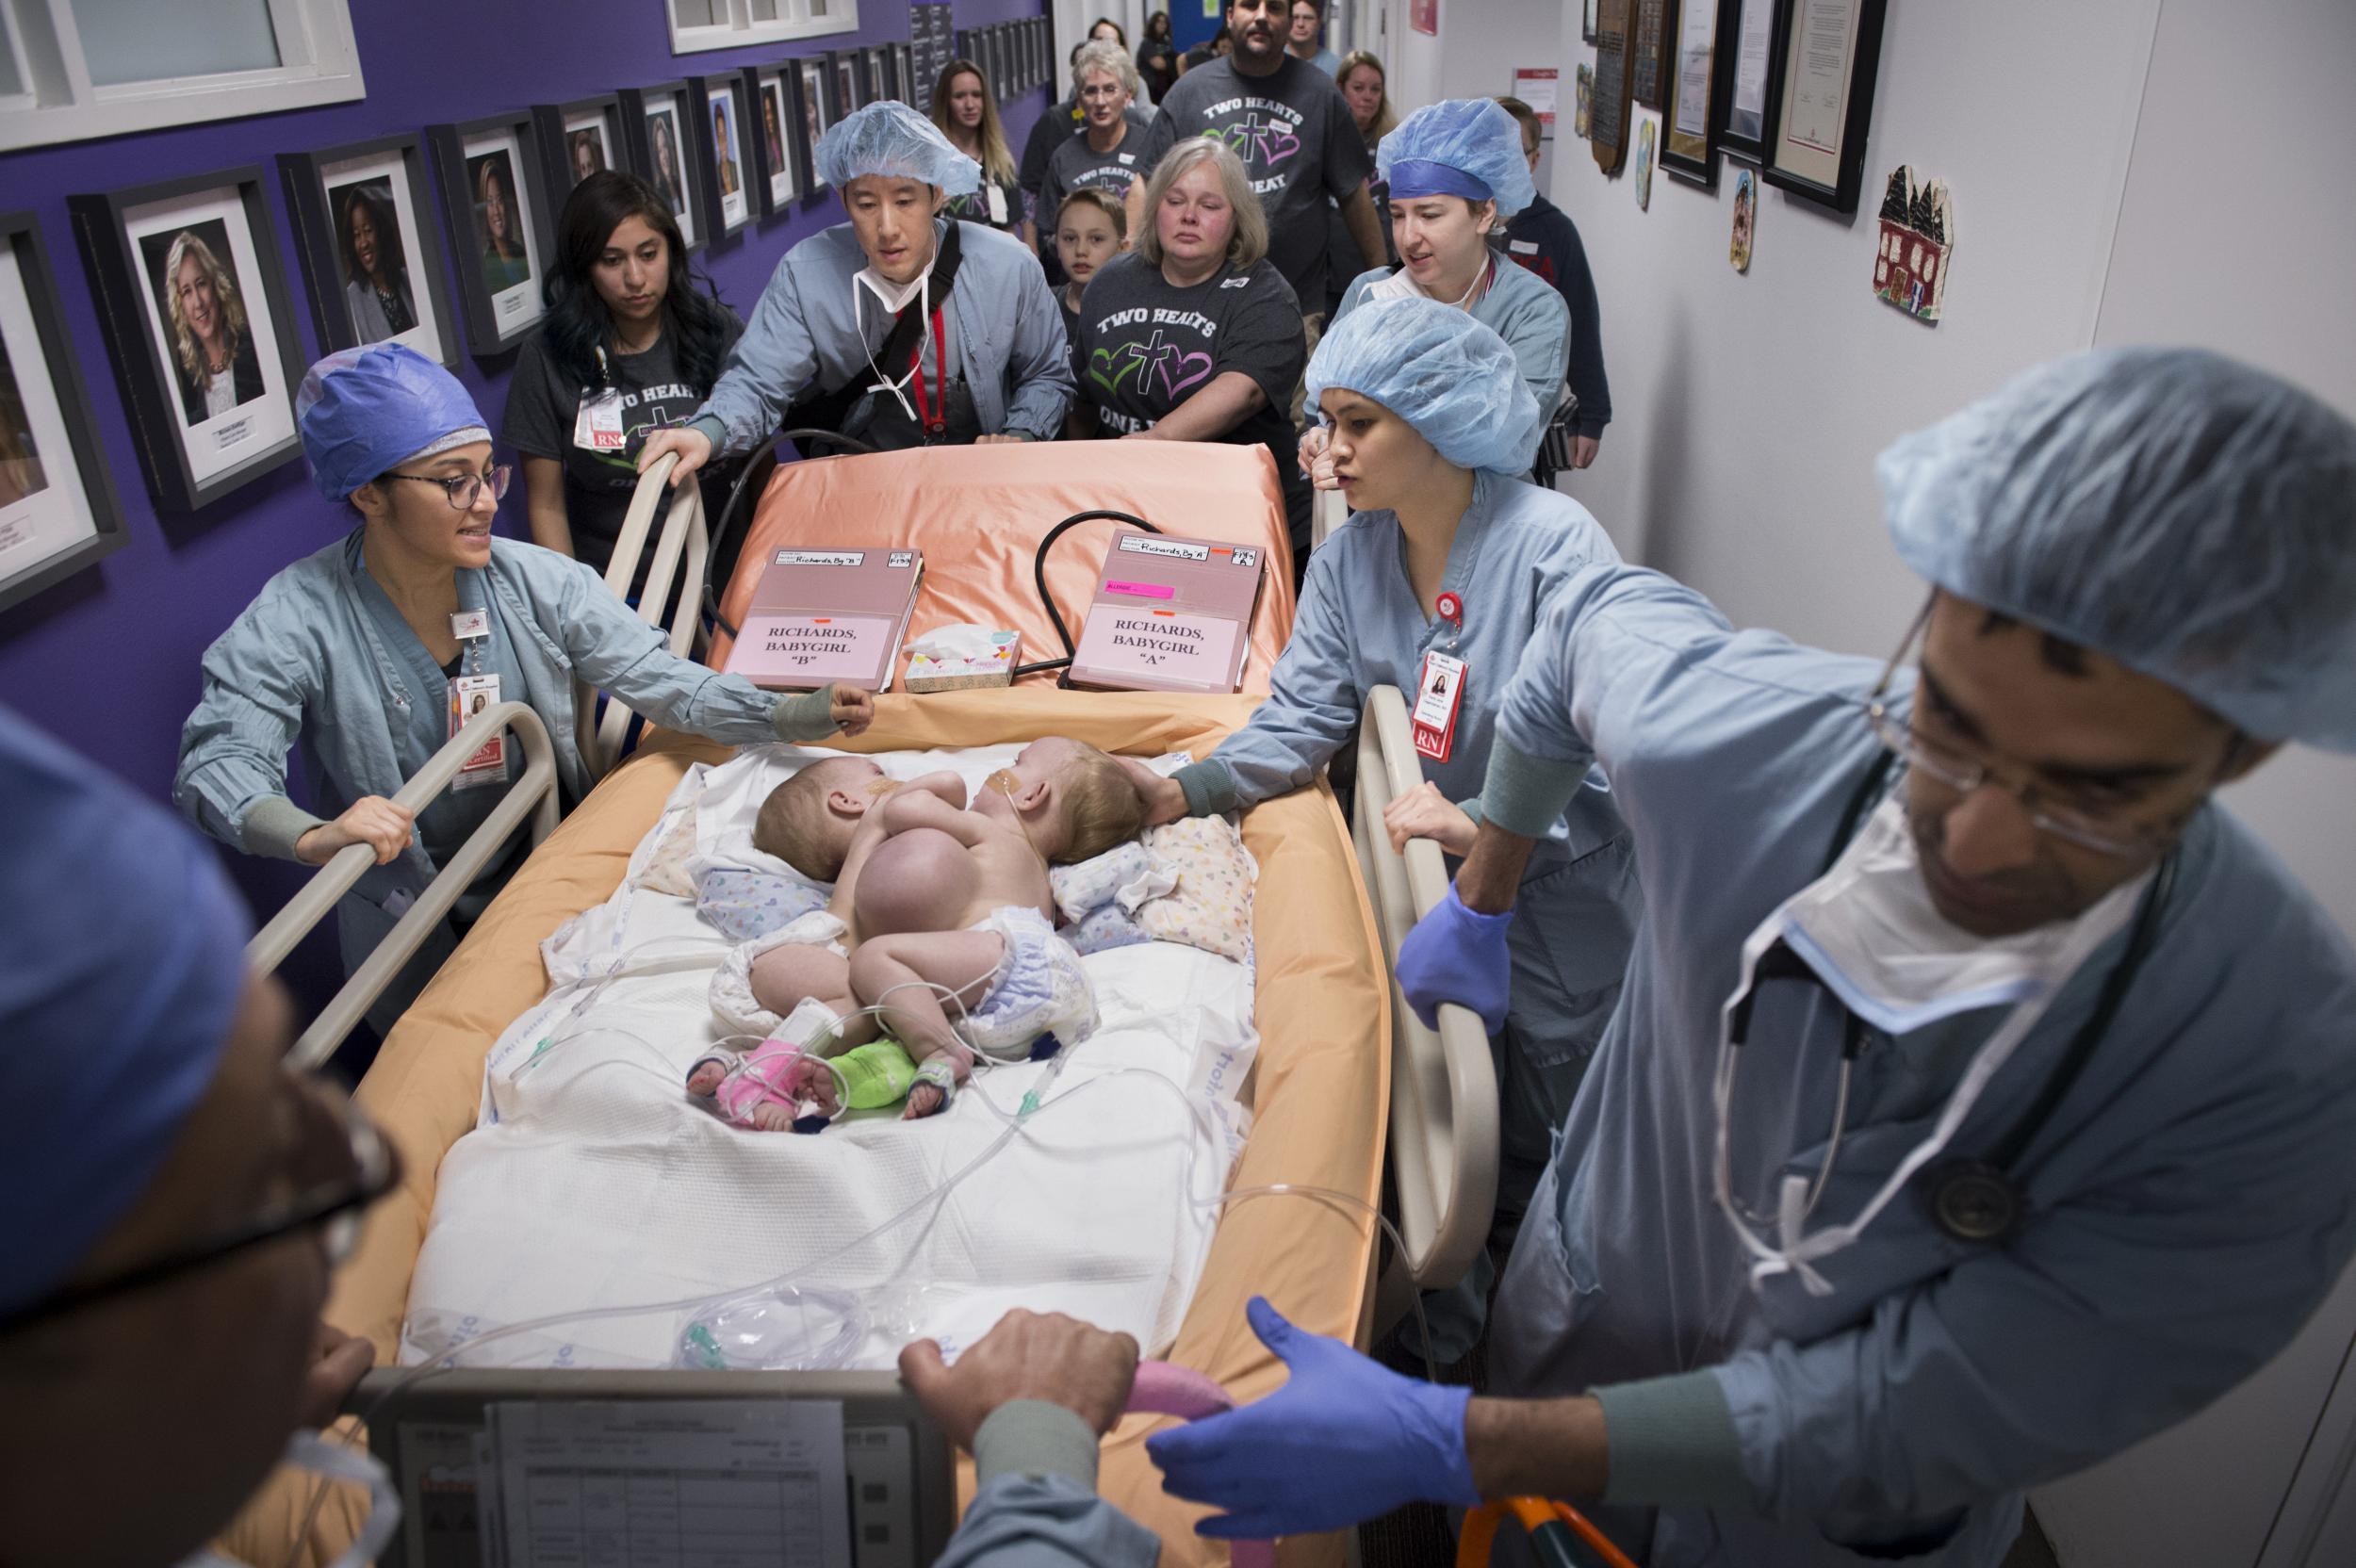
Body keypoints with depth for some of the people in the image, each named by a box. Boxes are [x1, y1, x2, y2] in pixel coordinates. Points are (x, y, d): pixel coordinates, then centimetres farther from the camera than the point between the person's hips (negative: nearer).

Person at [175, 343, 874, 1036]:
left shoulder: (536, 581, -12)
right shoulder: (295, 621, -19)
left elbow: (660, 678, -15)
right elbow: (218, 760, -28)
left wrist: (794, 714, -31)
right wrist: (312, 837, -50)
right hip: (412, 926, -2)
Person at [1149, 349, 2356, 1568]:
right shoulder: (1731, 733, -28)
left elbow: (1903, 1431, -29)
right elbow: (1596, 613, -3)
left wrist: (1452, 1448, -33)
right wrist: (1476, 903, 5)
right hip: (1582, 1327, 2)